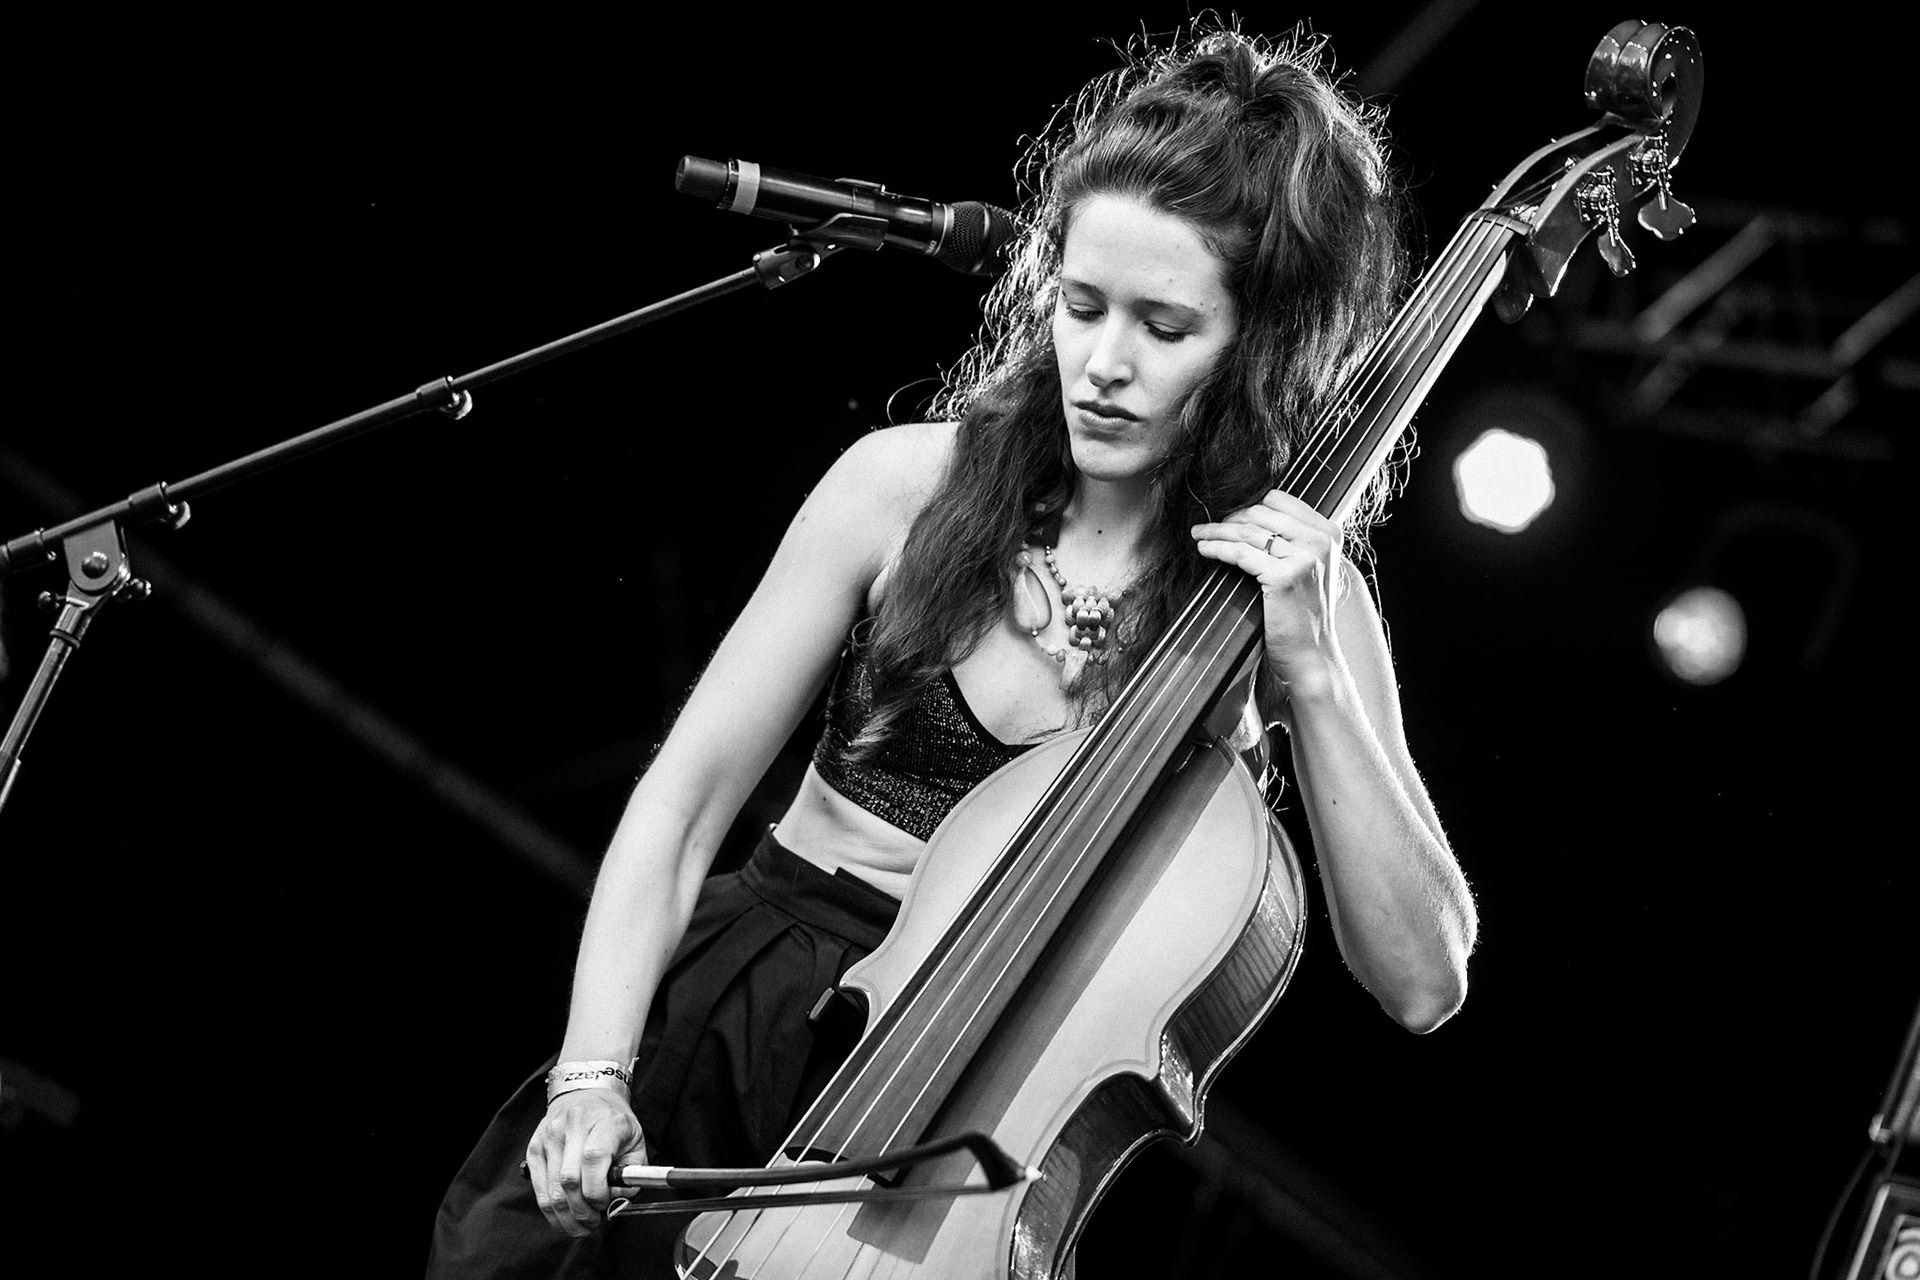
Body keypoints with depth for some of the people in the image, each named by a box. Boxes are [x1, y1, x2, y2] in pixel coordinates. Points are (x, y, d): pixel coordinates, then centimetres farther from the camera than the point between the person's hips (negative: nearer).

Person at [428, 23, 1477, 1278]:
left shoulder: (1292, 591, -2)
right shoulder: (910, 487, -2)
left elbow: (1422, 983, -10)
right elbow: (683, 797, -2)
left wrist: (1308, 675, -19)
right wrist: (593, 1073, -16)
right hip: (747, 1008, 1)